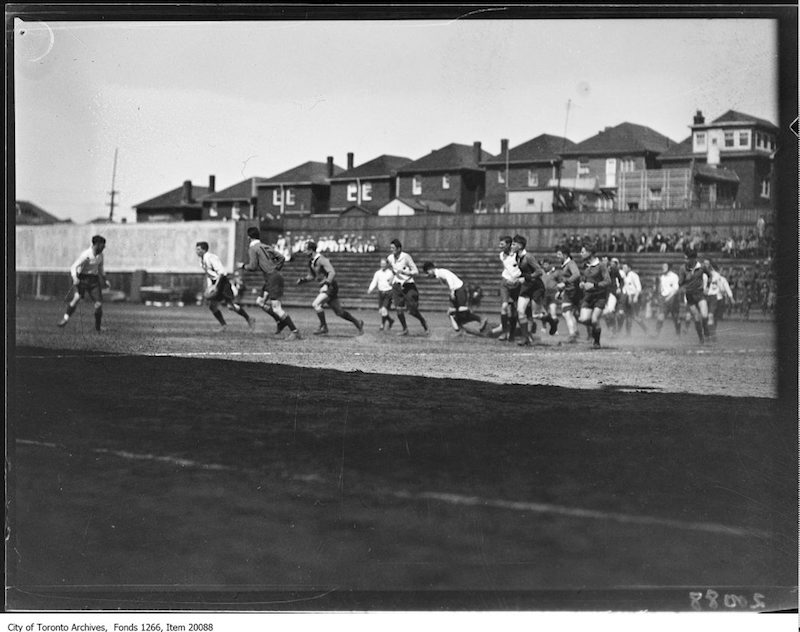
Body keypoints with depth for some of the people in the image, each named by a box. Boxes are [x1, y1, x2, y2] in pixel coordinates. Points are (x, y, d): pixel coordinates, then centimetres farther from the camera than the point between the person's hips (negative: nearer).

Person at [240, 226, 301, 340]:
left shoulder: (252, 249, -6)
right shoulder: (266, 246, 17)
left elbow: (253, 267, -11)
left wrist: (244, 266, 9)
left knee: (276, 308, -10)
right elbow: (282, 258, 13)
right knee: (260, 302, 18)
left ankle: (294, 332, -13)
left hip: (273, 278, -9)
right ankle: (281, 322, 17)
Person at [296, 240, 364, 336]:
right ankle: (358, 323, 26)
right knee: (338, 311, 12)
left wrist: (327, 281, -41)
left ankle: (323, 327, -7)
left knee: (316, 304, -19)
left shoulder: (321, 260, -18)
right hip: (325, 287, 9)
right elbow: (311, 276, 22)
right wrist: (303, 279, 4)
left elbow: (332, 272, -27)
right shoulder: (311, 262, 10)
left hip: (331, 286, -9)